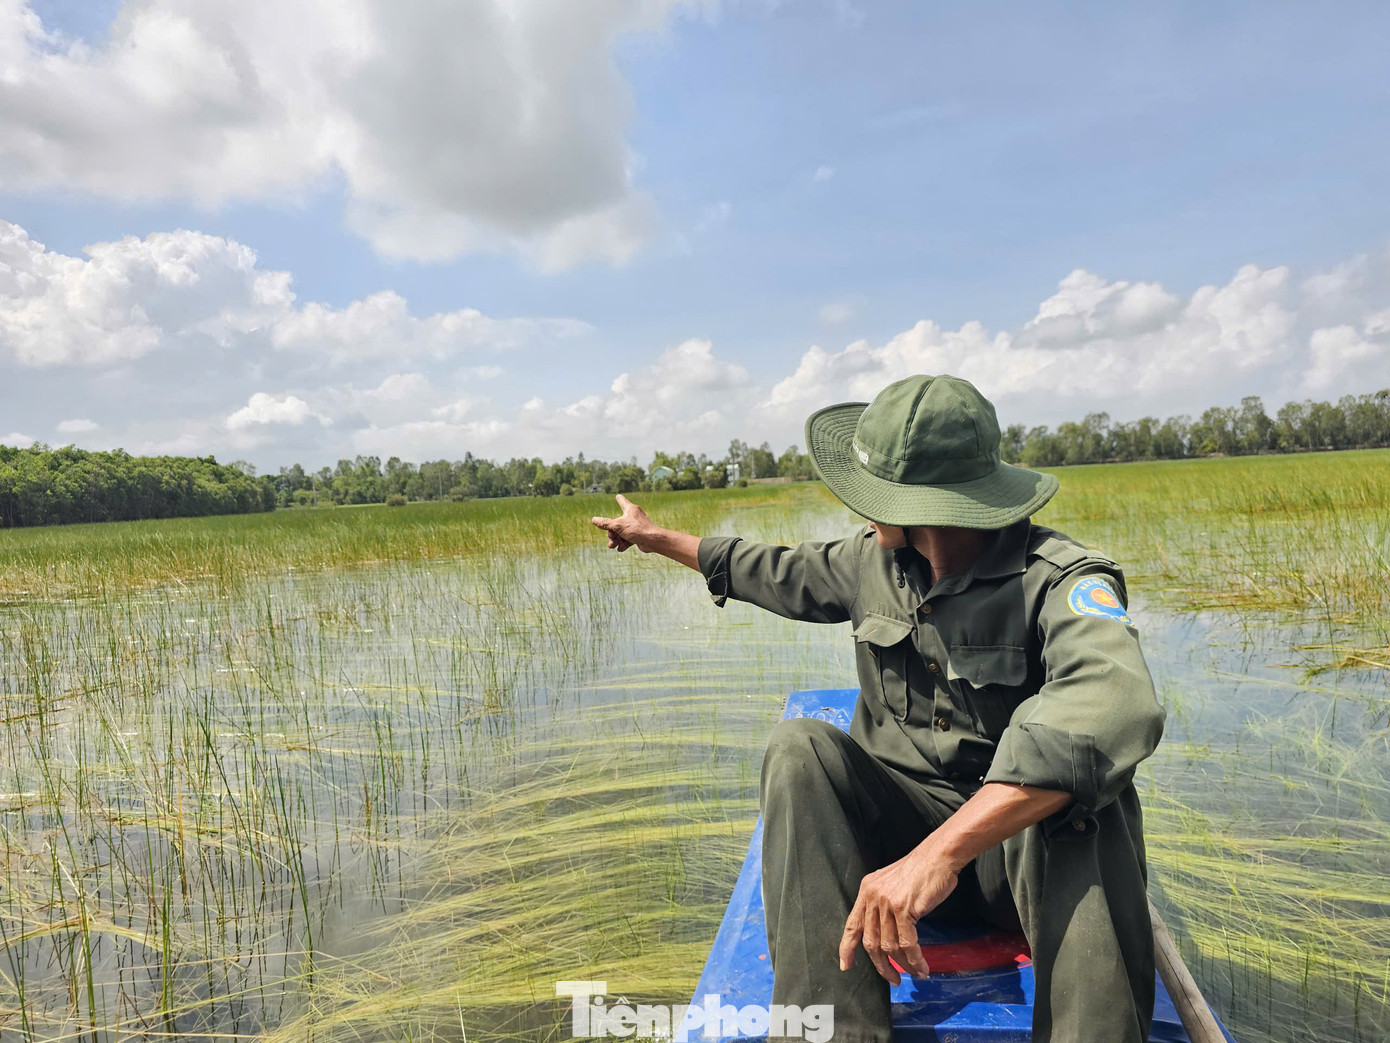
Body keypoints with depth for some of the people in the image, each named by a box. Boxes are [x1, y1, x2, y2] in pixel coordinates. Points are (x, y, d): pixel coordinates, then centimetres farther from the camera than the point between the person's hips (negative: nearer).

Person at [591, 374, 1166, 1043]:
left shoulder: (1058, 578, -21)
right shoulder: (875, 561, 0)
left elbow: (1116, 708, -43)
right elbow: (781, 573, 19)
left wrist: (941, 851, -52)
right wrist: (657, 537, 30)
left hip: (1027, 843, -4)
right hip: (898, 818, 5)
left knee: (1070, 790, -37)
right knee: (800, 749, -25)